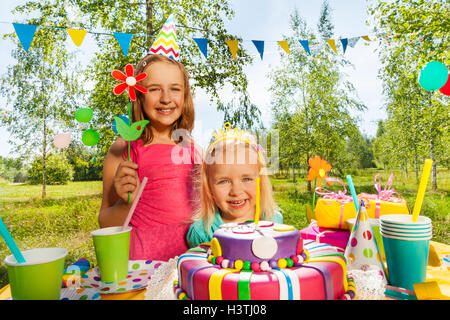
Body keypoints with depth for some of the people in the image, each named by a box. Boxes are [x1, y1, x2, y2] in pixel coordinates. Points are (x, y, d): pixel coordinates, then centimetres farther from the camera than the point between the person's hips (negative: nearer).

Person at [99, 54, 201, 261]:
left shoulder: (190, 147, 7)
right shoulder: (123, 149, -4)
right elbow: (105, 224, 1)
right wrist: (127, 203, -16)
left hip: (191, 250, 4)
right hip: (144, 257, -3)